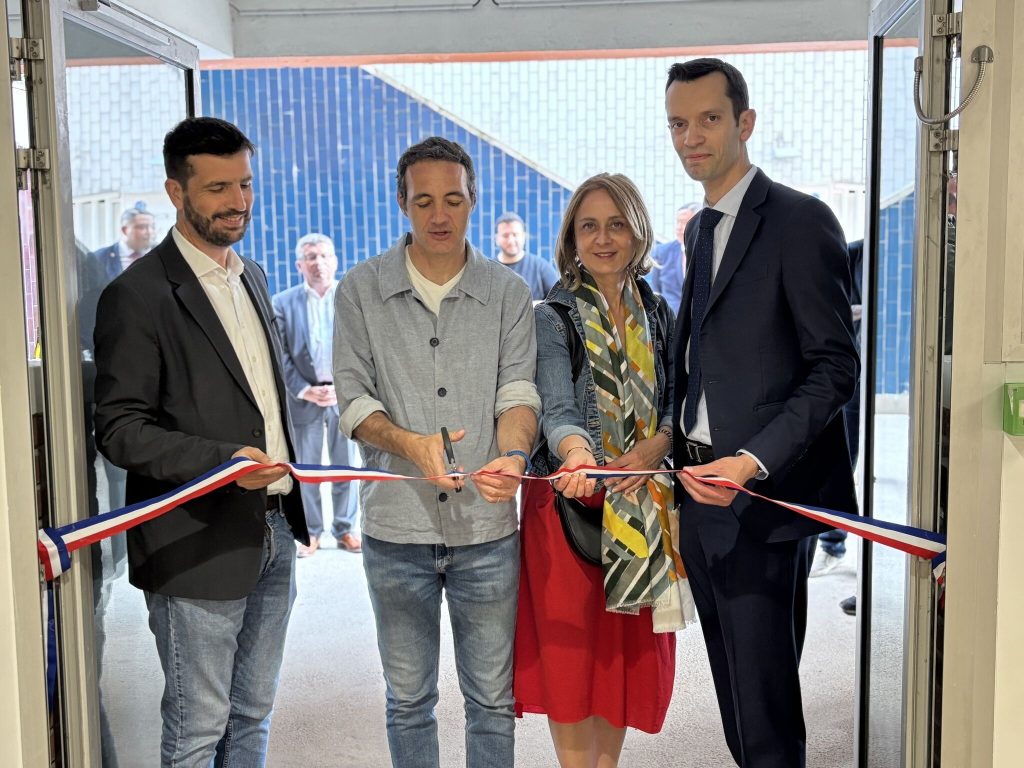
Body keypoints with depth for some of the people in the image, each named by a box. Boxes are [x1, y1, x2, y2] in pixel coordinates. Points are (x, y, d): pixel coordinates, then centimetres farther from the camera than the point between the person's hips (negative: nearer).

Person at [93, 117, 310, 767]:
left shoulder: (253, 278, 13)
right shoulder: (138, 295, -12)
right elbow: (120, 429, -15)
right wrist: (221, 460, -28)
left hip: (273, 534, 7)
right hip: (198, 548, -7)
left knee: (253, 715, 18)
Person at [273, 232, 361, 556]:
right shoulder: (283, 303, 1)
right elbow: (280, 356, -2)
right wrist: (305, 391, -12)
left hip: (346, 395, 0)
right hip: (304, 398, 0)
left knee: (346, 466, 7)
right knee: (305, 469, 7)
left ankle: (345, 528, 18)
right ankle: (310, 531, 17)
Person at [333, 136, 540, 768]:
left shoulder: (509, 294, 3)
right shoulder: (362, 290, 1)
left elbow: (519, 391, -4)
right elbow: (354, 399, -2)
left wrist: (514, 455, -25)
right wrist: (410, 443, -21)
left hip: (487, 529, 0)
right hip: (397, 528, 0)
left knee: (493, 700, 11)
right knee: (409, 699, 15)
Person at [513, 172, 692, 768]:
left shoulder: (658, 313, 8)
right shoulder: (553, 316, -5)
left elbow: (675, 401, 7)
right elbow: (558, 408, -18)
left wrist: (655, 446, -14)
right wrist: (575, 451, -39)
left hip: (644, 505, 4)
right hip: (572, 500, -3)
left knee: (631, 650, 10)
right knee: (571, 648, 1)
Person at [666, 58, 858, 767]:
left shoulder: (801, 221, -10)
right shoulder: (700, 230, 16)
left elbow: (835, 368, -14)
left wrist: (754, 463, -25)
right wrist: (676, 451, 9)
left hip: (764, 498, -8)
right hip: (702, 493, 8)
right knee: (735, 694, 17)